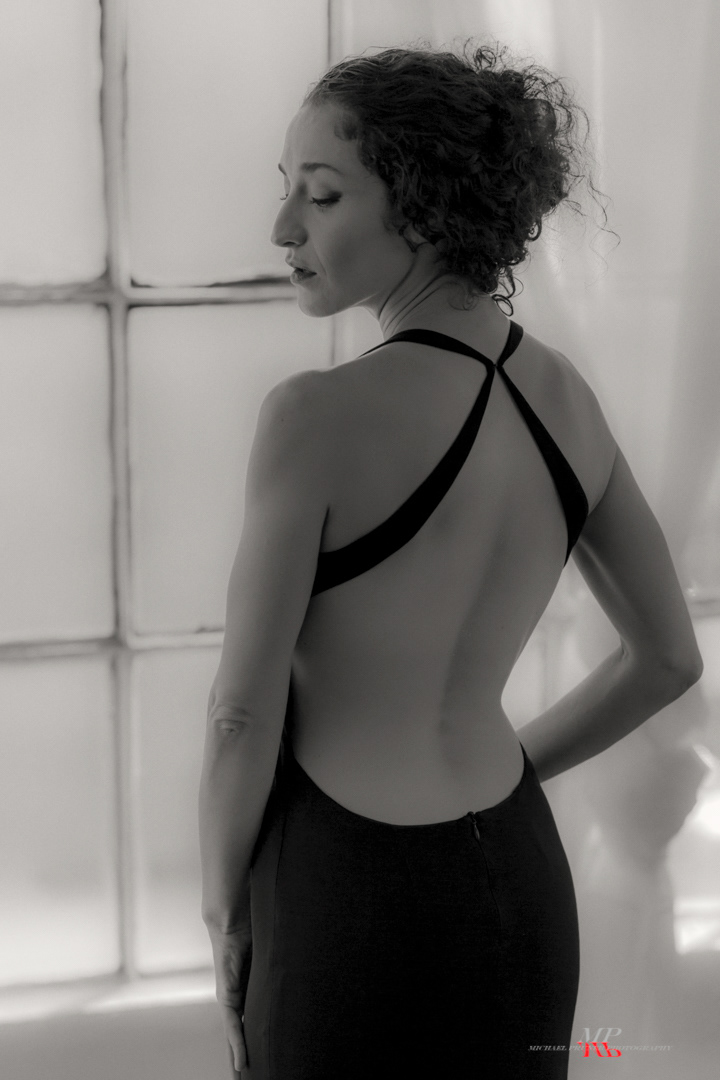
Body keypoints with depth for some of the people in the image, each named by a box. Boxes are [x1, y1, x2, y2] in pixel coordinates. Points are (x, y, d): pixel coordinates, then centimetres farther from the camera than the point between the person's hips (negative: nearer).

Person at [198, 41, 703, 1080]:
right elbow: (667, 658, 9)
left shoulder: (317, 417, -21)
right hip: (519, 884, 7)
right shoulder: (564, 395, -1)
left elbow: (245, 712, -16)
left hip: (355, 904, -6)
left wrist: (223, 902, 1)